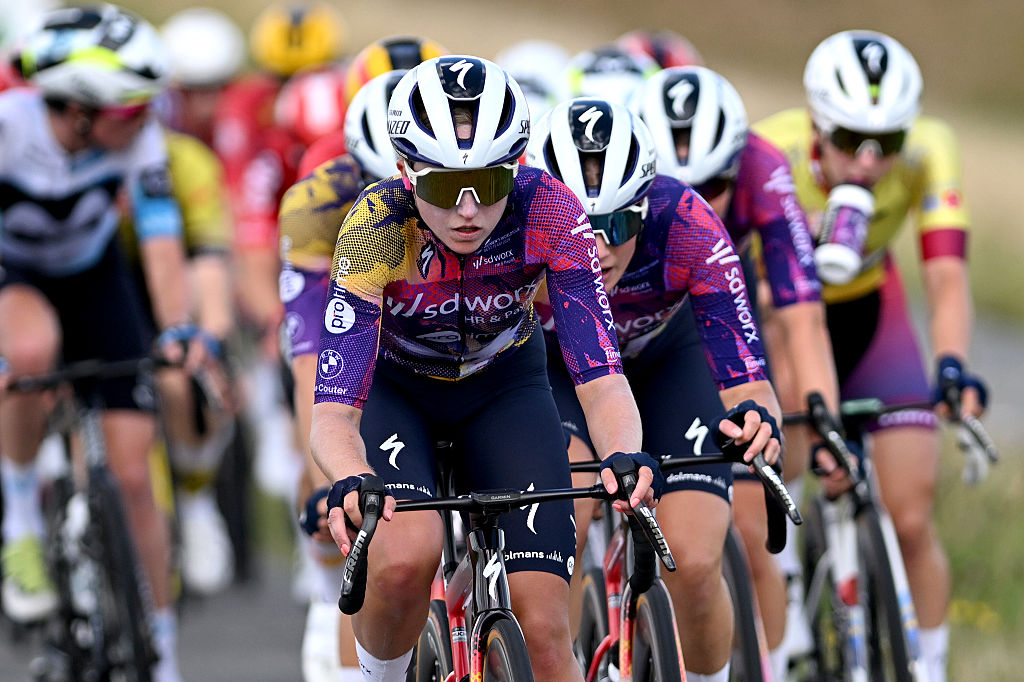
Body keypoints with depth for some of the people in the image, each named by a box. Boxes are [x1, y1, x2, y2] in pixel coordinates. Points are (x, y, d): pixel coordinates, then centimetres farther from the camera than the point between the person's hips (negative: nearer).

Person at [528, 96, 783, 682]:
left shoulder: (685, 225, -37)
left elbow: (746, 379, -38)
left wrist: (755, 415, -61)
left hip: (669, 356, 0)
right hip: (554, 362, 0)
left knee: (694, 565, -13)